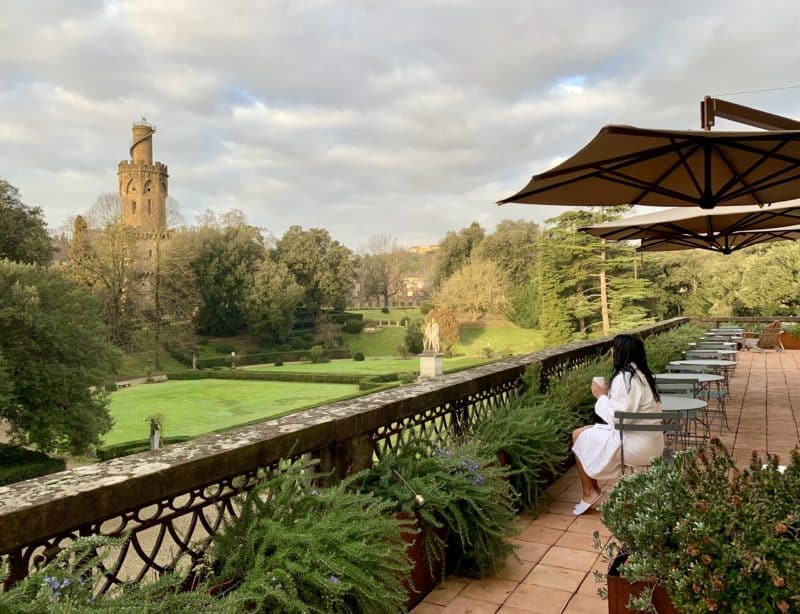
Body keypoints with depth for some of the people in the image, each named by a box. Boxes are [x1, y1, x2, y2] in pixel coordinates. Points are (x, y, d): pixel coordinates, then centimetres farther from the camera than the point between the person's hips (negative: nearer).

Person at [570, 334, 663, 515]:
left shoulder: (624, 378, -20)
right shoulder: (640, 374, 9)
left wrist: (601, 396, -10)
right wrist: (608, 394, 7)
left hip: (636, 445, -9)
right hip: (650, 442, 9)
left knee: (578, 436, 3)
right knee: (588, 432, 20)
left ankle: (590, 493, 10)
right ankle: (593, 491, 21)